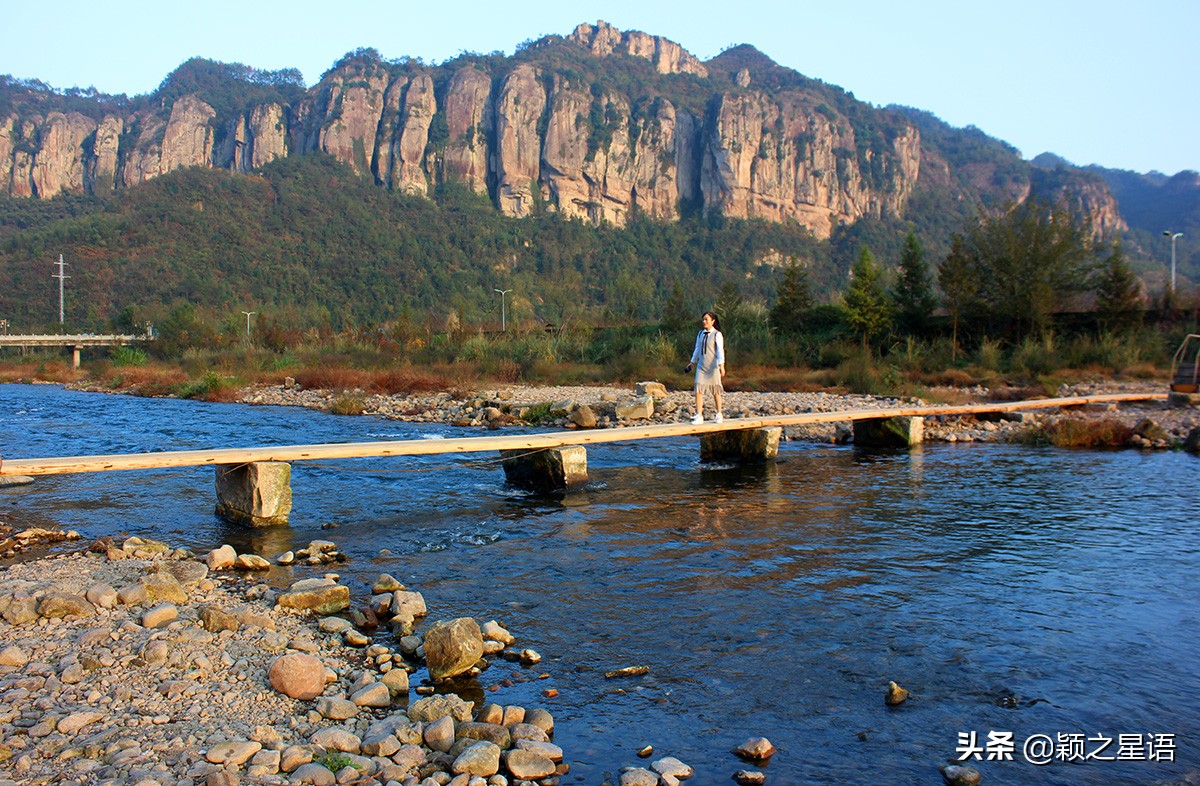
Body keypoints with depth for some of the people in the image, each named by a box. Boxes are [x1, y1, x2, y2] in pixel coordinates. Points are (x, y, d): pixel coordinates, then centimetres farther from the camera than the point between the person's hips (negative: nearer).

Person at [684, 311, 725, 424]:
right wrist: (692, 362, 26)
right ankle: (699, 416, -7)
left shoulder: (717, 334, -6)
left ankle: (719, 415, 20)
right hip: (701, 366, 4)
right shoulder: (700, 334, 11)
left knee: (715, 391, 5)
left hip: (713, 366, -4)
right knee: (698, 389, -8)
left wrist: (721, 365, -25)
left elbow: (720, 350, -15)